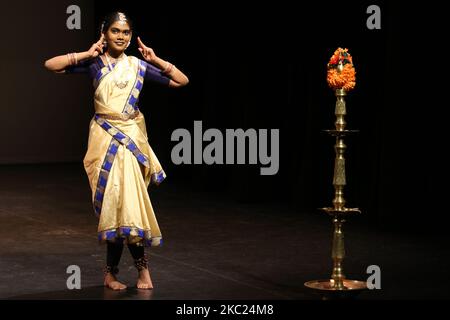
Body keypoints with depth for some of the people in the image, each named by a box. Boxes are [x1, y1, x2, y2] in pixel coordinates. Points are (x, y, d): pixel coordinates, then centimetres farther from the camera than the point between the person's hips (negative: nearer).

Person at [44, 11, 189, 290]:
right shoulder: (94, 63, 1)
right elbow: (51, 65, -6)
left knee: (123, 201, -3)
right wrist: (86, 55, -8)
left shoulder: (138, 65, 8)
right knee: (118, 201, -8)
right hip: (106, 136, -2)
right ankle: (142, 267, 5)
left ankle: (112, 272, 10)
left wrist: (156, 60, 1)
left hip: (131, 137, 2)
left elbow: (182, 81, 11)